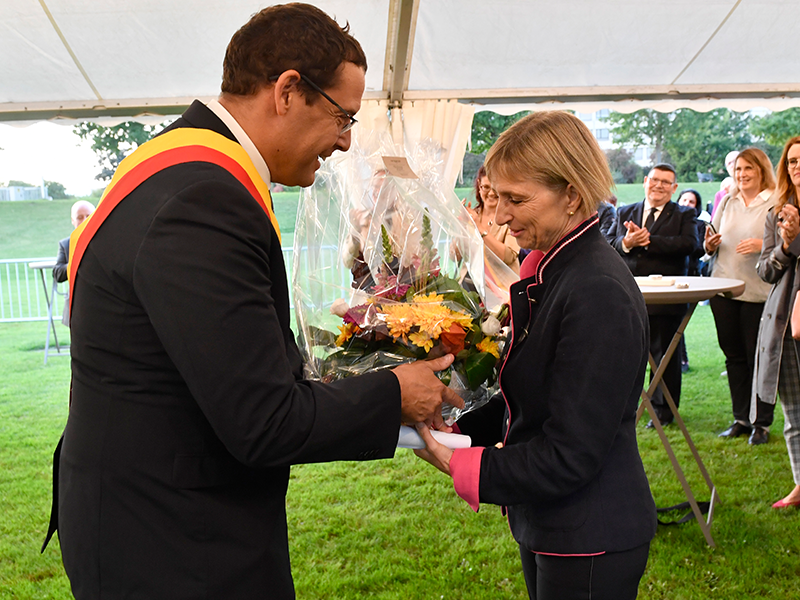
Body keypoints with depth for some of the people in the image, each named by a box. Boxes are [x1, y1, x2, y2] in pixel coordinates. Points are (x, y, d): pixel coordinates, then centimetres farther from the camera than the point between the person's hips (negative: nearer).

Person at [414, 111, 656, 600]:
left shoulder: (601, 294, -25)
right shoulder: (547, 272, 4)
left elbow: (570, 456, -24)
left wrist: (460, 465, -19)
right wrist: (458, 427, -3)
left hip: (590, 544, -8)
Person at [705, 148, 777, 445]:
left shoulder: (777, 202, -2)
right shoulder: (726, 202, 14)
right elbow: (713, 240, 21)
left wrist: (763, 245, -22)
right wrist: (709, 245, 0)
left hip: (758, 291, -5)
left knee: (758, 358, -1)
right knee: (733, 356, 11)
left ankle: (762, 422, 11)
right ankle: (741, 418, 21)